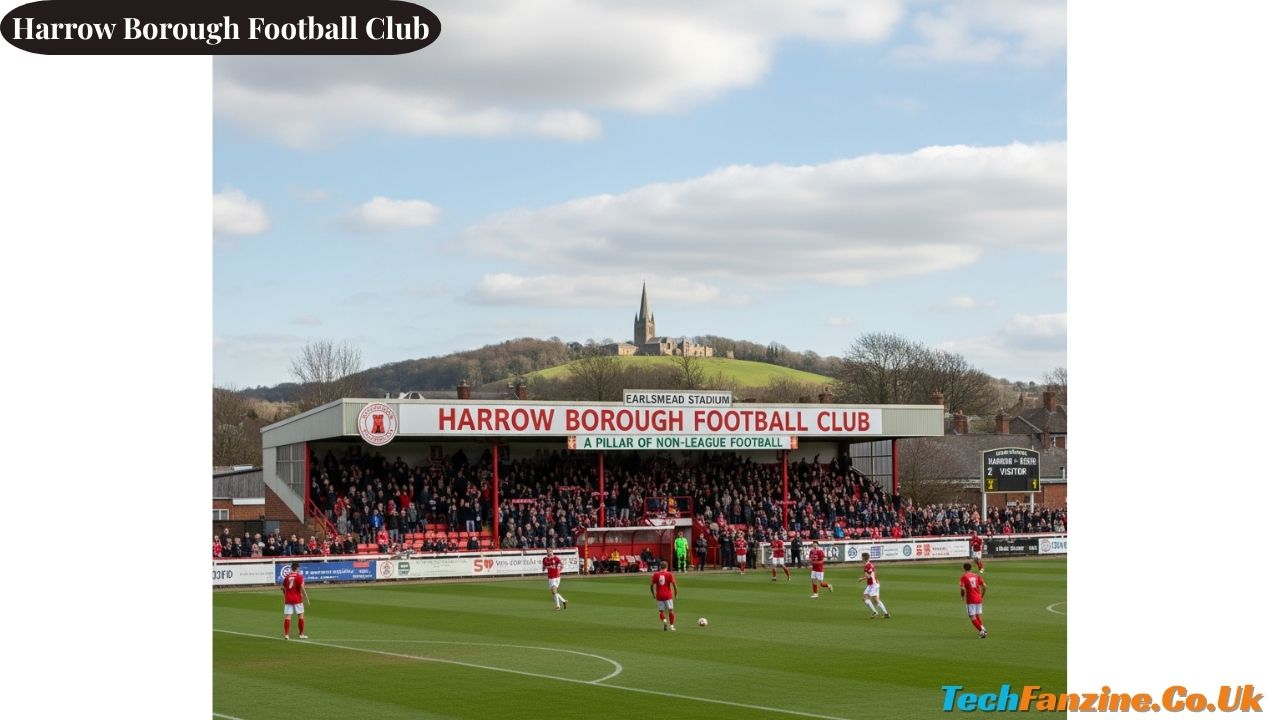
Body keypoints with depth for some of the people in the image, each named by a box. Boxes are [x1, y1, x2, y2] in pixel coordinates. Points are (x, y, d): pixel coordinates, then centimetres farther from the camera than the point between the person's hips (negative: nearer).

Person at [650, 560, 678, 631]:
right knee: (671, 610, 11)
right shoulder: (669, 574, -3)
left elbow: (651, 585, -1)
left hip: (659, 596, 1)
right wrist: (676, 593, 2)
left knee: (661, 611, 10)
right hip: (668, 595, -1)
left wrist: (653, 594, 12)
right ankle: (671, 625, 8)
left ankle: (664, 620, -18)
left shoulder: (656, 575, 2)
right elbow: (674, 584, -11)